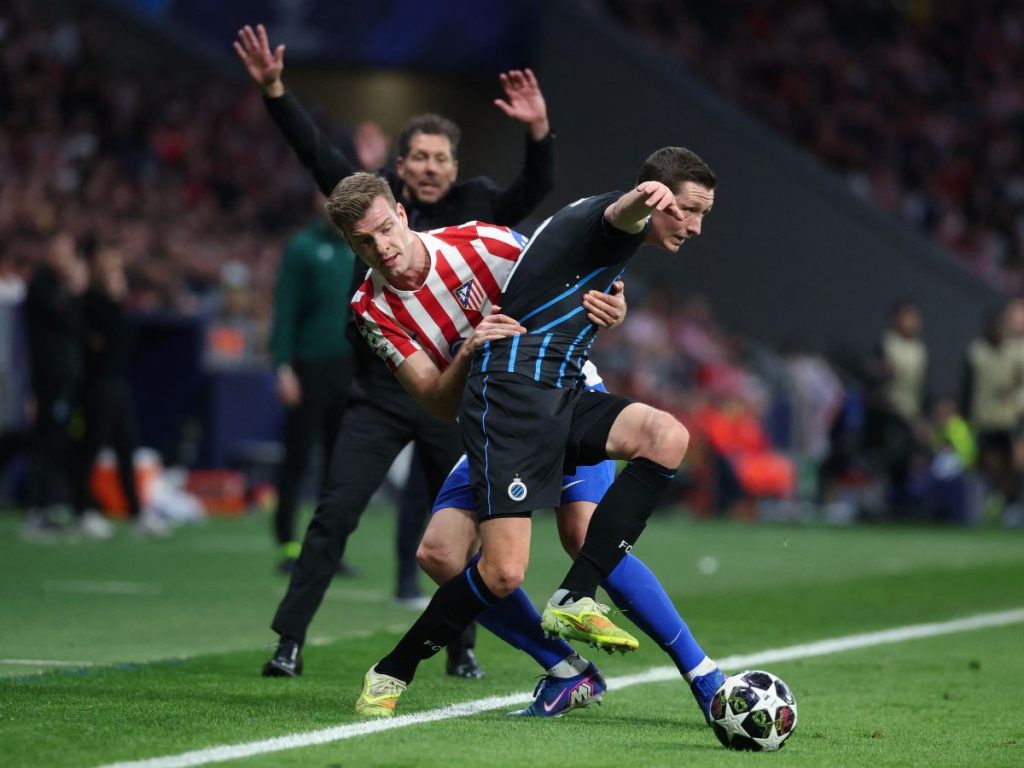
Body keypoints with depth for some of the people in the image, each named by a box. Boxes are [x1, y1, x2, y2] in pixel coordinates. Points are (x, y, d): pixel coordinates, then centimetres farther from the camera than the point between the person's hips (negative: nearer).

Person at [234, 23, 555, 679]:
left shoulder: (475, 211, 3)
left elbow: (537, 186, -10)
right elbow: (315, 149, -1)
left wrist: (539, 132, -29)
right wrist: (274, 92, -12)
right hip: (379, 397, -1)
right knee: (335, 515, -9)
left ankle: (461, 646, 23)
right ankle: (289, 642, -5)